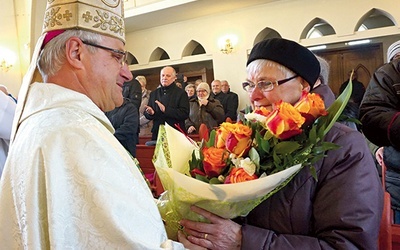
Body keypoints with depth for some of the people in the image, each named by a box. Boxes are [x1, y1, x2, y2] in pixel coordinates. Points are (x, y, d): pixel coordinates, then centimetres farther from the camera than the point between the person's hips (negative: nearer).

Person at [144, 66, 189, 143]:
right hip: (157, 133, 4)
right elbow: (146, 114, 16)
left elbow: (185, 114, -11)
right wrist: (150, 113, -9)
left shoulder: (181, 93, 2)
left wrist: (165, 110, -19)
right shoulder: (154, 93, 16)